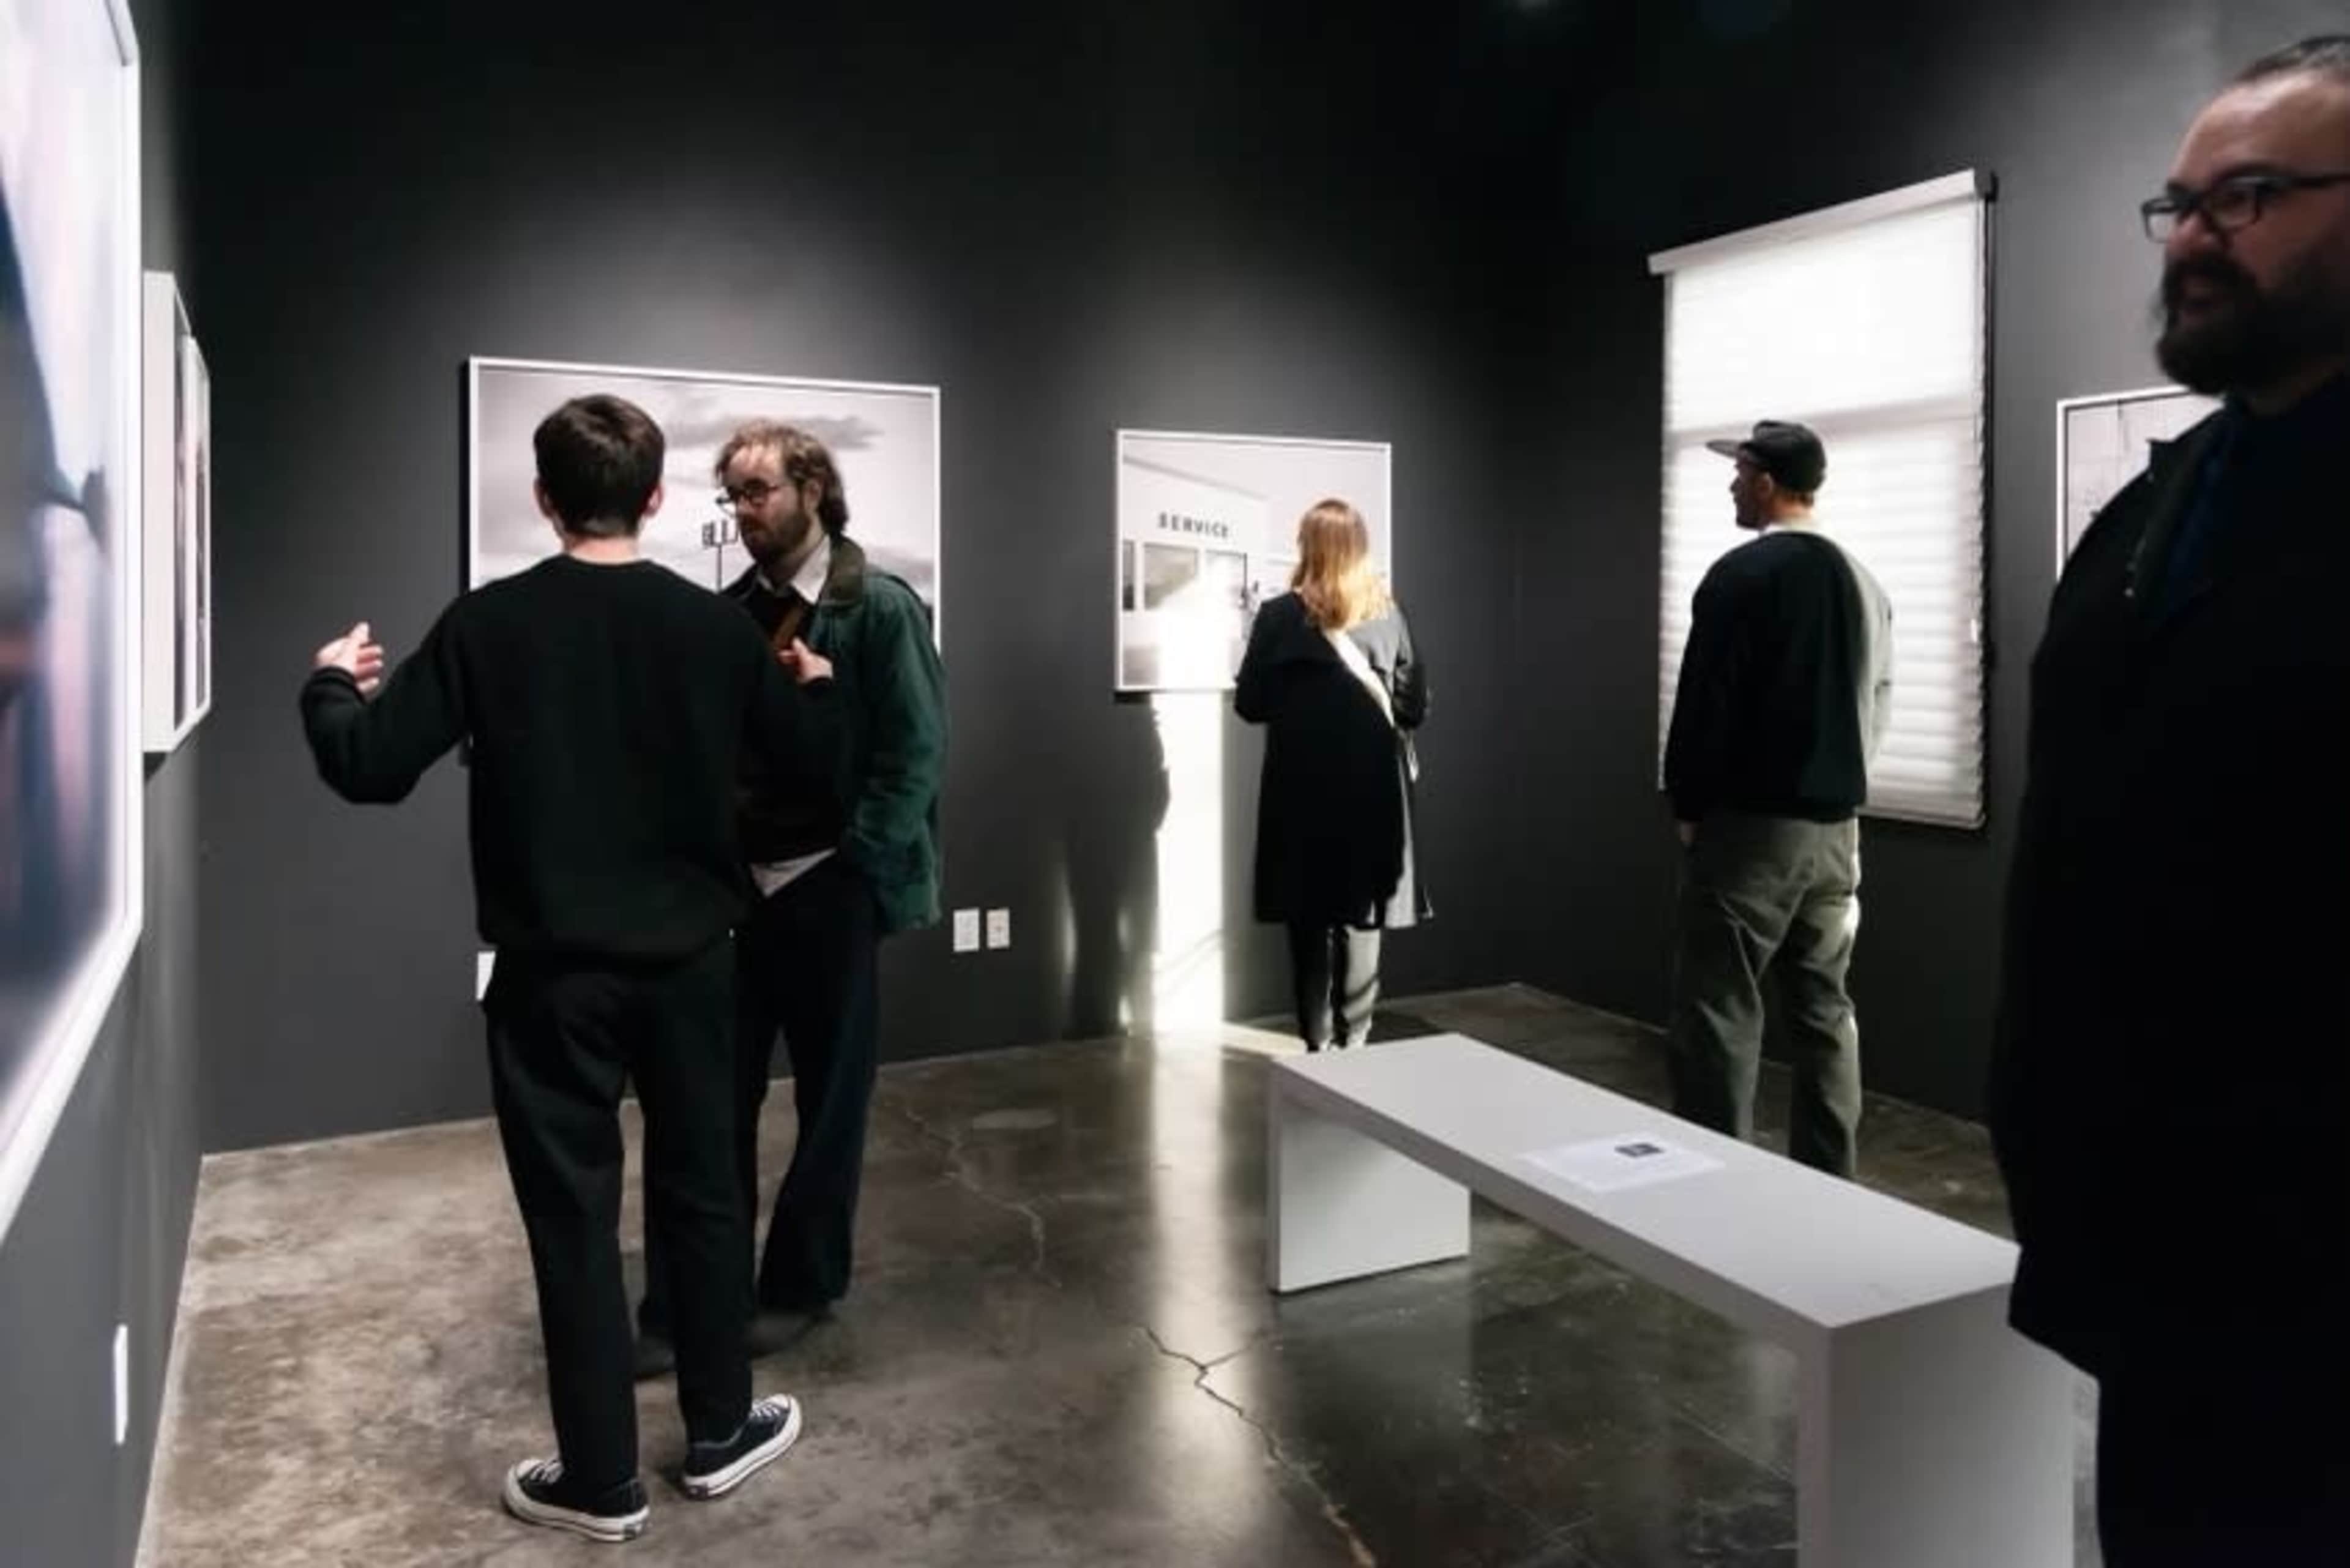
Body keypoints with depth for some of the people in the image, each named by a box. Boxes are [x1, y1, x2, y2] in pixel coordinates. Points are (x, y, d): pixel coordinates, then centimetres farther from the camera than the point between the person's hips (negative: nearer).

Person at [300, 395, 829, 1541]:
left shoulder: (487, 625, -8)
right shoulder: (711, 624, -3)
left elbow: (366, 768, -7)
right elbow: (810, 755, 5)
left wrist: (331, 683, 13)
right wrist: (813, 681, 25)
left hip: (554, 971, -2)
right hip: (690, 961, 2)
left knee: (573, 1214, 8)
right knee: (701, 1192, 15)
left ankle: (600, 1481, 18)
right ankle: (720, 1432, 29)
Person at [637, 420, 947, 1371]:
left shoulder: (880, 607, -6)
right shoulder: (731, 611, 8)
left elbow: (917, 750, -10)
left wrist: (855, 868, -13)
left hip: (832, 887, -4)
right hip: (737, 885, 4)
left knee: (830, 1096, 9)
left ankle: (802, 1284, 25)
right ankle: (682, 1303, 15)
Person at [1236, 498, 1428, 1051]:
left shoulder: (1281, 615, -7)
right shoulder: (1389, 615, 0)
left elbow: (1249, 703, -3)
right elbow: (1414, 705, 3)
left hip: (1302, 788, -2)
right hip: (1371, 786, 2)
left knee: (1311, 920, 7)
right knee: (1362, 919, 10)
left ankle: (1318, 1045, 10)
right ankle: (1354, 1042, 14)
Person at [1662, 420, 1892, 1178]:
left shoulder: (1741, 574, -11)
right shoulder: (1863, 582, 11)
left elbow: (1704, 702, -13)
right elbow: (1879, 705, 14)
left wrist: (1687, 805, -2)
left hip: (1750, 822, -7)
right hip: (1836, 824, 7)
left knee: (1719, 1010, -2)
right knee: (1825, 1009, 12)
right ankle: (1826, 1180, 18)